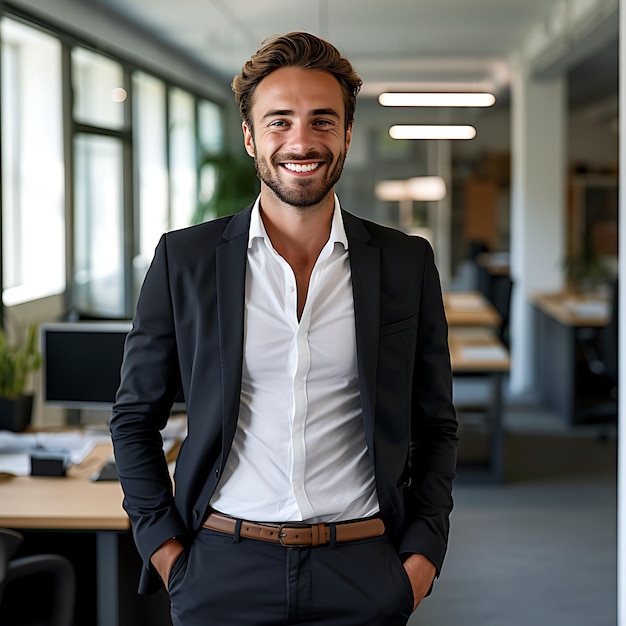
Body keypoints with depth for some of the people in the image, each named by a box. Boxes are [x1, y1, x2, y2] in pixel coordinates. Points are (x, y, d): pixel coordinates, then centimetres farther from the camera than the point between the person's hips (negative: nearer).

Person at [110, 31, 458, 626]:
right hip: (223, 573, 0)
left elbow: (435, 427, 9)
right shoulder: (183, 259, 0)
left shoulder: (407, 264, 3)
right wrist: (164, 546, -1)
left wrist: (421, 555, -1)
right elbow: (134, 417, 7)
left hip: (364, 576, 1)